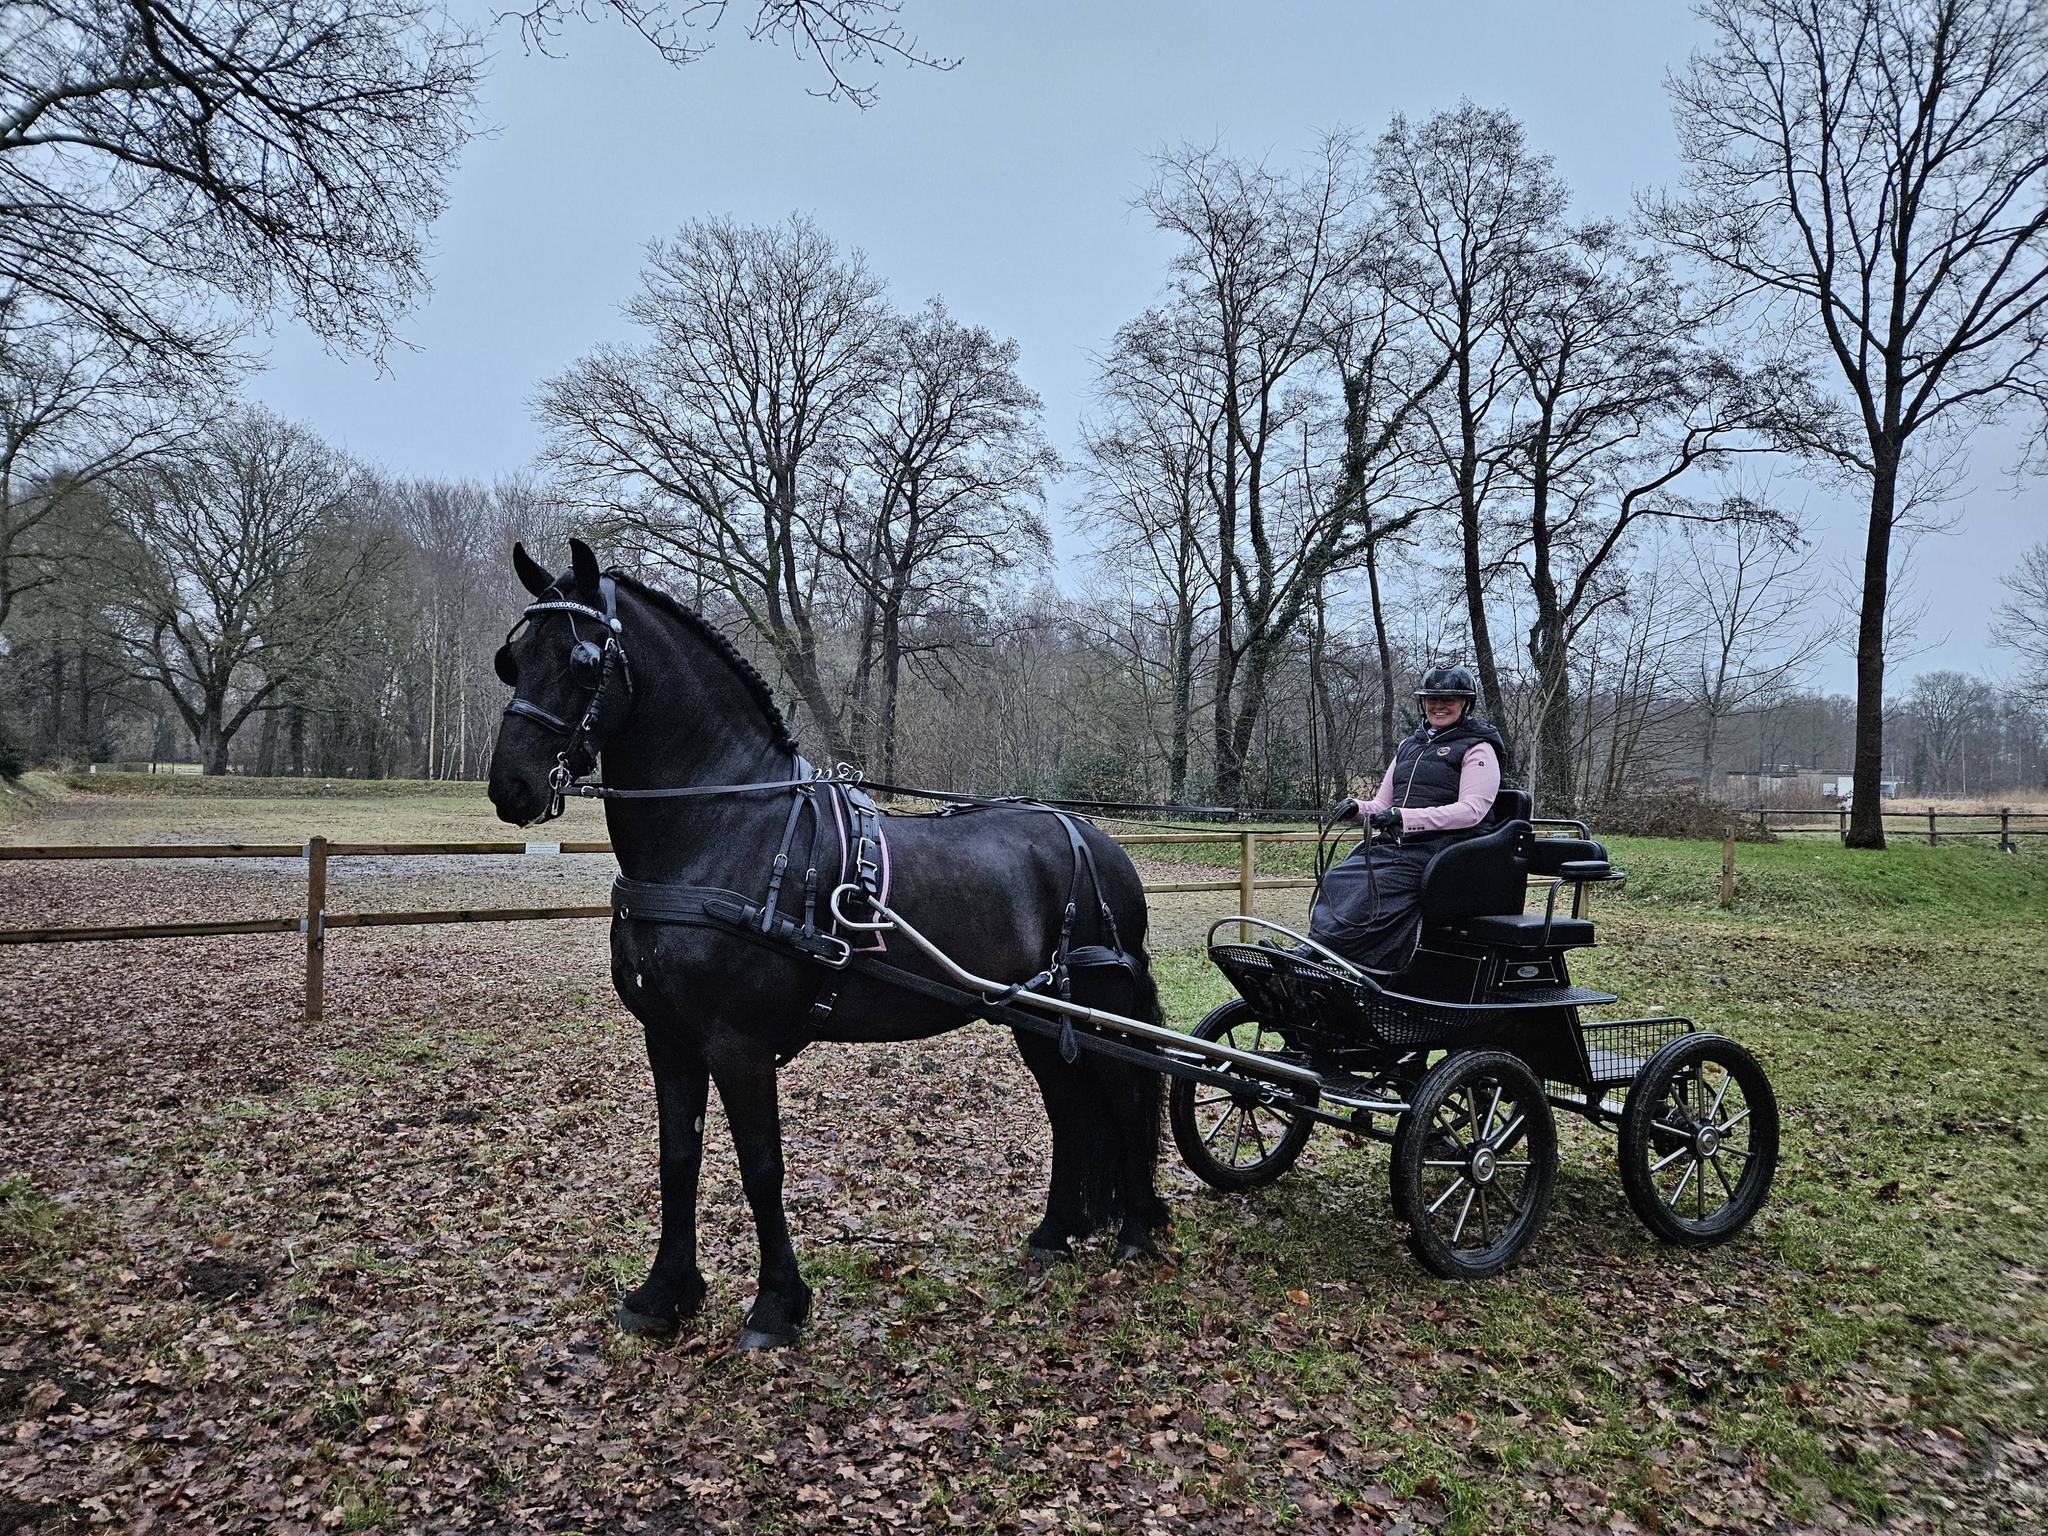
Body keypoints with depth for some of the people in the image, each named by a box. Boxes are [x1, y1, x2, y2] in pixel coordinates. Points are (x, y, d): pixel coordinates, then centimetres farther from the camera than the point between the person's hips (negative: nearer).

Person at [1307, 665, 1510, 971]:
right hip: (1390, 843, 7)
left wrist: (1405, 817, -22)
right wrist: (1360, 809, -3)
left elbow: (1471, 810, -12)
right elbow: (1384, 802, 23)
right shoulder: (1410, 745, 24)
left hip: (1438, 848, -7)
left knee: (1365, 897, -27)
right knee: (1336, 884, -18)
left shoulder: (1477, 749, 3)